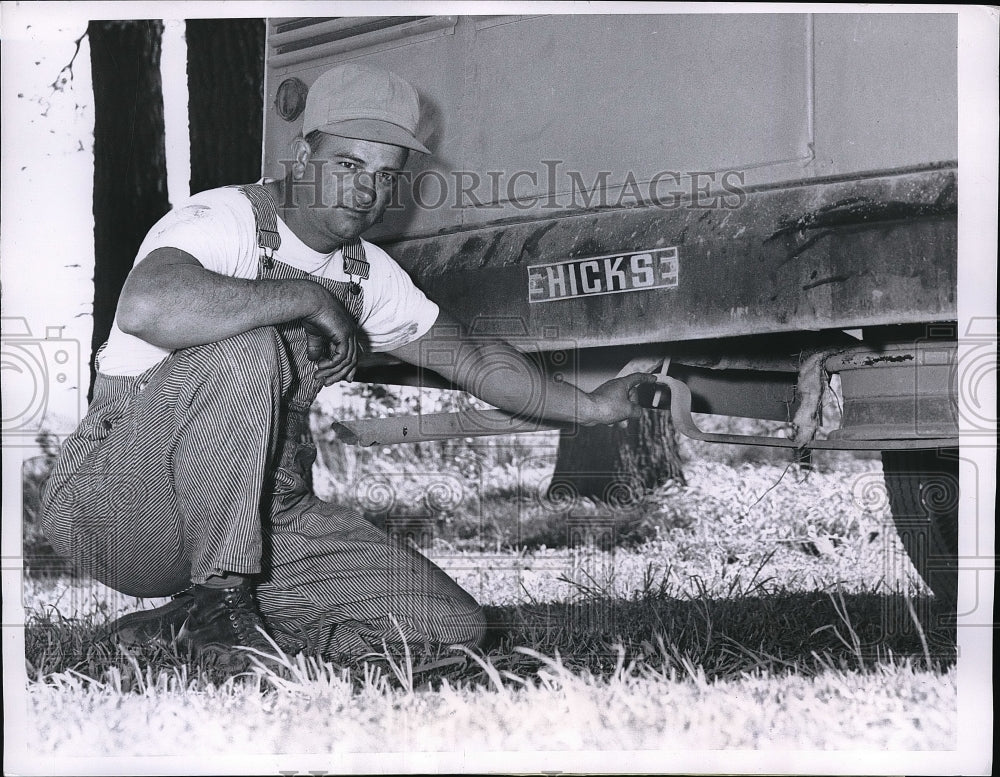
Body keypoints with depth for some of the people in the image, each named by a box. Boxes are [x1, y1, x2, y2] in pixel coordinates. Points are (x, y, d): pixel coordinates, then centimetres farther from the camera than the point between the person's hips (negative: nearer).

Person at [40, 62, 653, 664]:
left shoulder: (369, 274, 9)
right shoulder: (224, 219, -15)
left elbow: (473, 357, 25)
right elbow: (146, 307, -38)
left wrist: (590, 406, 26)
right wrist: (308, 299, -28)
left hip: (267, 517, 8)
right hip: (116, 499, -7)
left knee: (454, 627, -5)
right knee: (247, 352, -33)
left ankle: (183, 626, 0)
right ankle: (218, 599, -21)